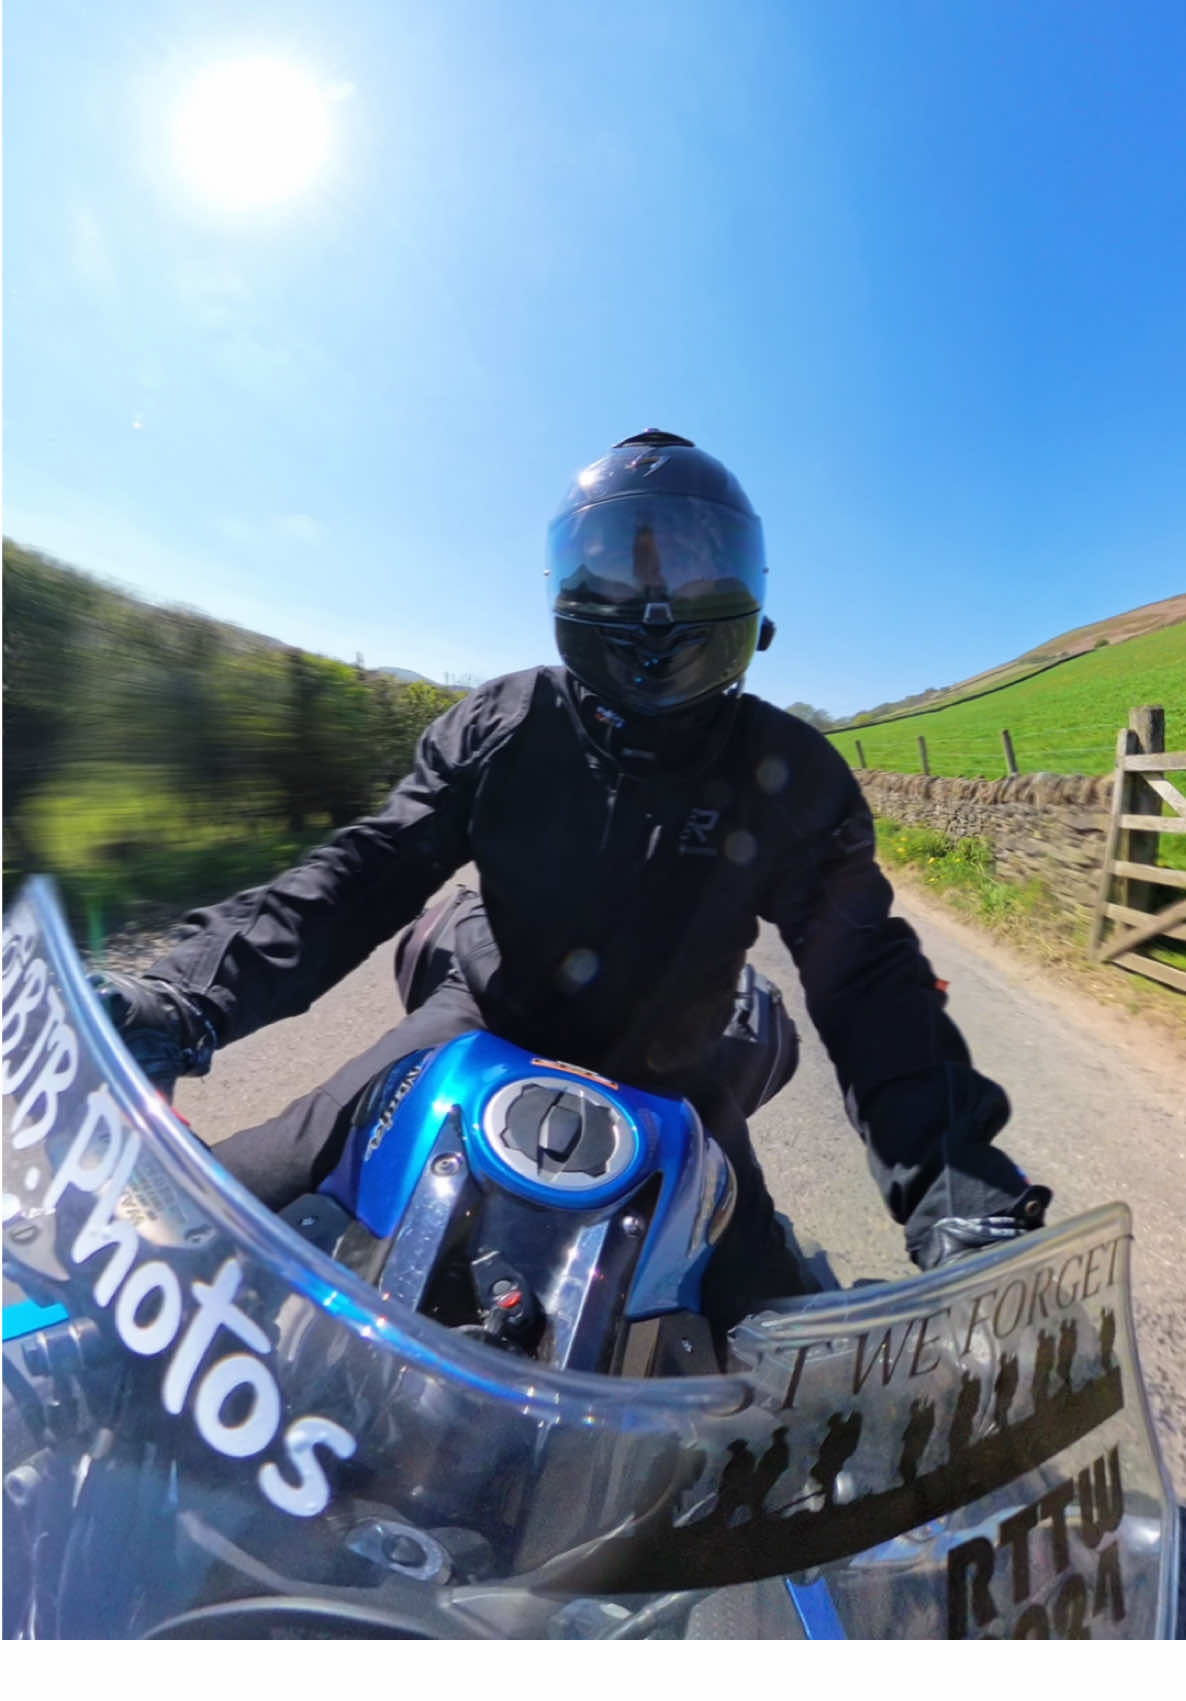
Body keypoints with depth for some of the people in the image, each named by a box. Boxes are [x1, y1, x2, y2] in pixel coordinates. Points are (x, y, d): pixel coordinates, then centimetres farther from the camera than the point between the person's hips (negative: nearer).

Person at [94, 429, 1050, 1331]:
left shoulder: (789, 774, -9)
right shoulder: (500, 727, -7)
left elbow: (862, 965, -11)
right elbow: (371, 873, -11)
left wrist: (944, 1160, -25)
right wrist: (188, 996, -23)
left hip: (663, 1087, 0)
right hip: (482, 1028, 1)